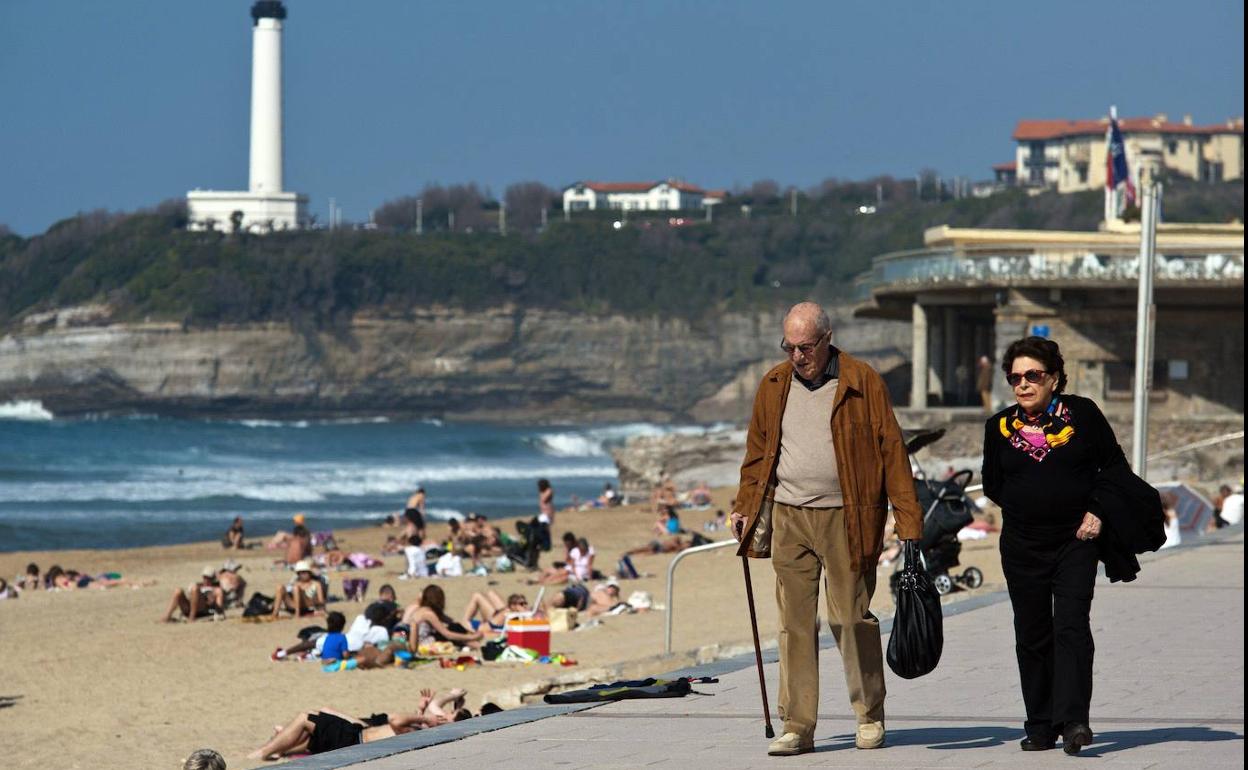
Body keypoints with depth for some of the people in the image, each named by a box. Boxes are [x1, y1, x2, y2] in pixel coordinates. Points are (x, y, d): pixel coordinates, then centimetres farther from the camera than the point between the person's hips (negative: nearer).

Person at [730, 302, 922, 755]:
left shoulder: (863, 383, -2)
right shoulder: (774, 386, 11)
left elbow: (892, 452, -4)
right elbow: (757, 453, 20)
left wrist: (909, 522, -9)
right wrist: (745, 508, 12)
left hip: (845, 519, -4)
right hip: (788, 518, 4)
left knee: (850, 618, -1)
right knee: (794, 623, 1)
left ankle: (870, 718, 15)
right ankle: (797, 727, 4)